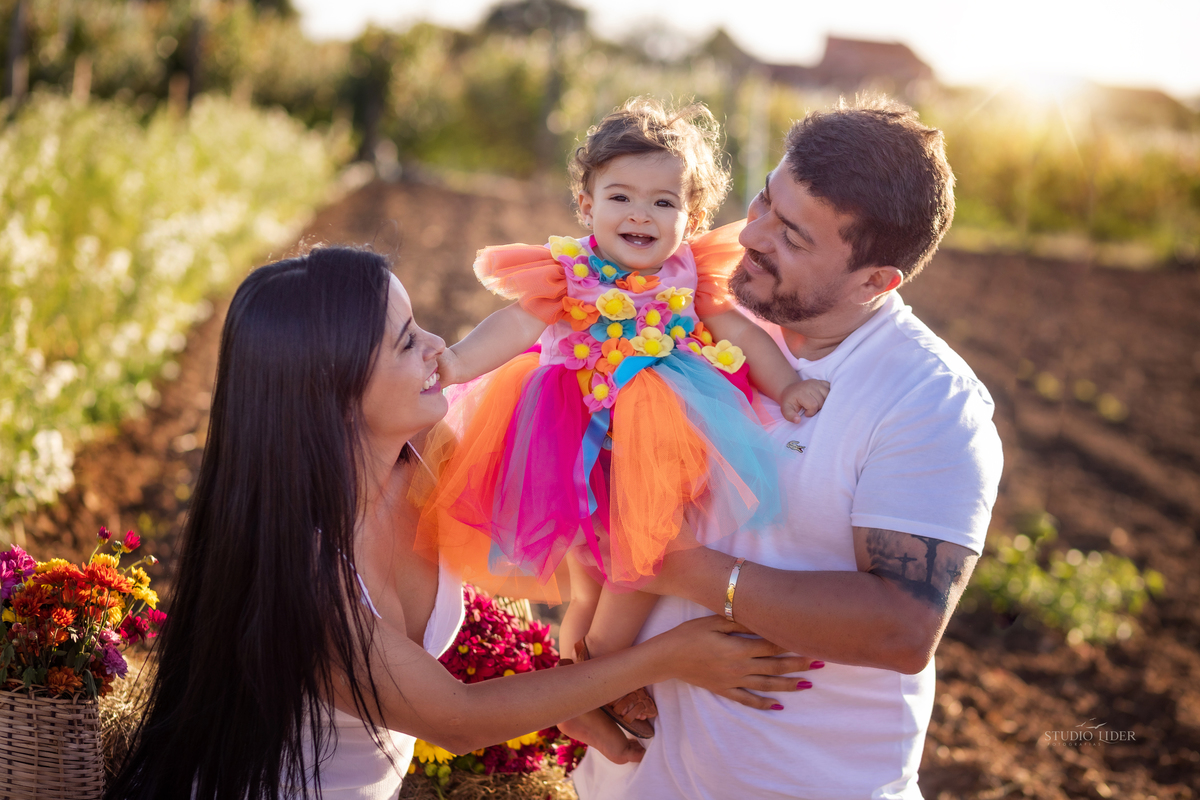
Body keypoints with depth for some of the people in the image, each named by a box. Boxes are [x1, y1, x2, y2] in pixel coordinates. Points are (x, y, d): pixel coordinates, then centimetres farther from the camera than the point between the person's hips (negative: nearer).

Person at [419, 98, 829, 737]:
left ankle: (600, 654, 23)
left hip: (662, 441, 2)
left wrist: (787, 385, -9)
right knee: (587, 560, 8)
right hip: (585, 438, -2)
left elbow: (738, 331, 1)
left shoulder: (691, 272, -1)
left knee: (641, 552, 1)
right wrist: (455, 363, -30)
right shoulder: (571, 273, -8)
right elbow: (516, 327, -16)